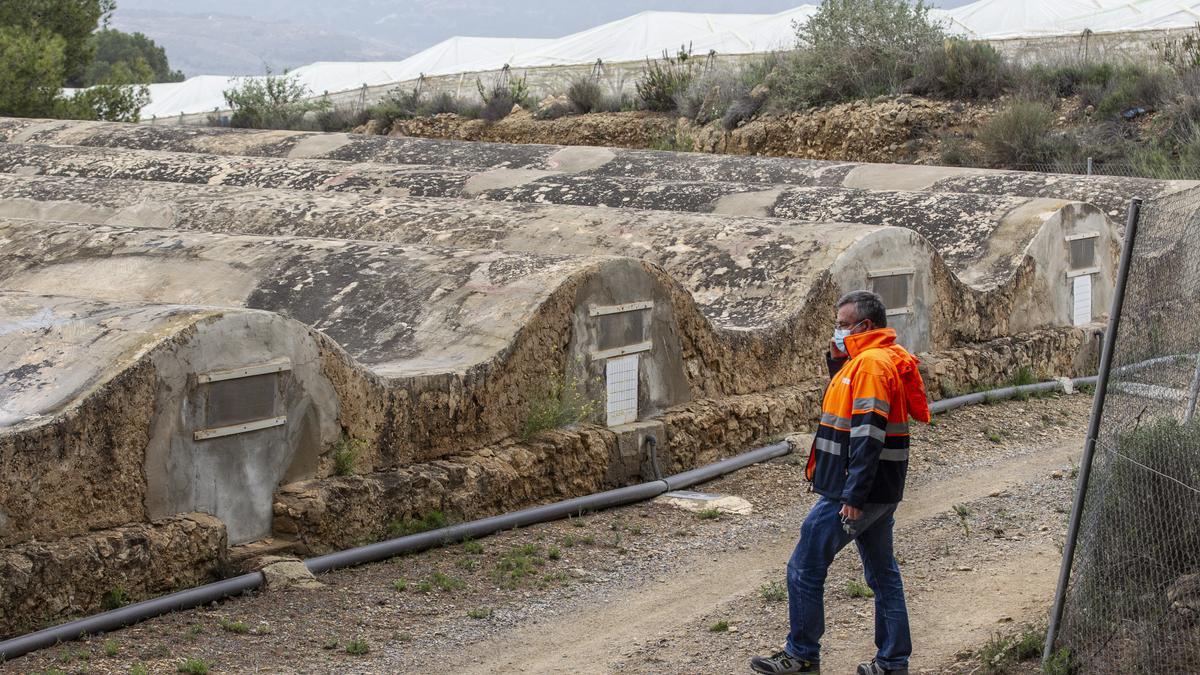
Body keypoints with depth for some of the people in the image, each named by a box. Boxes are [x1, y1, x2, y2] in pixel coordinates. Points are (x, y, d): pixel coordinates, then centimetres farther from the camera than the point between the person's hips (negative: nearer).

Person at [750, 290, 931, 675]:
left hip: (853, 494, -10)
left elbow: (868, 435, -24)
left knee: (805, 570, -1)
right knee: (883, 574, 14)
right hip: (881, 493, 10)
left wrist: (853, 497, -26)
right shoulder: (879, 360, 14)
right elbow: (852, 409, 23)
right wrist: (838, 361, 8)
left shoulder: (870, 363, -18)